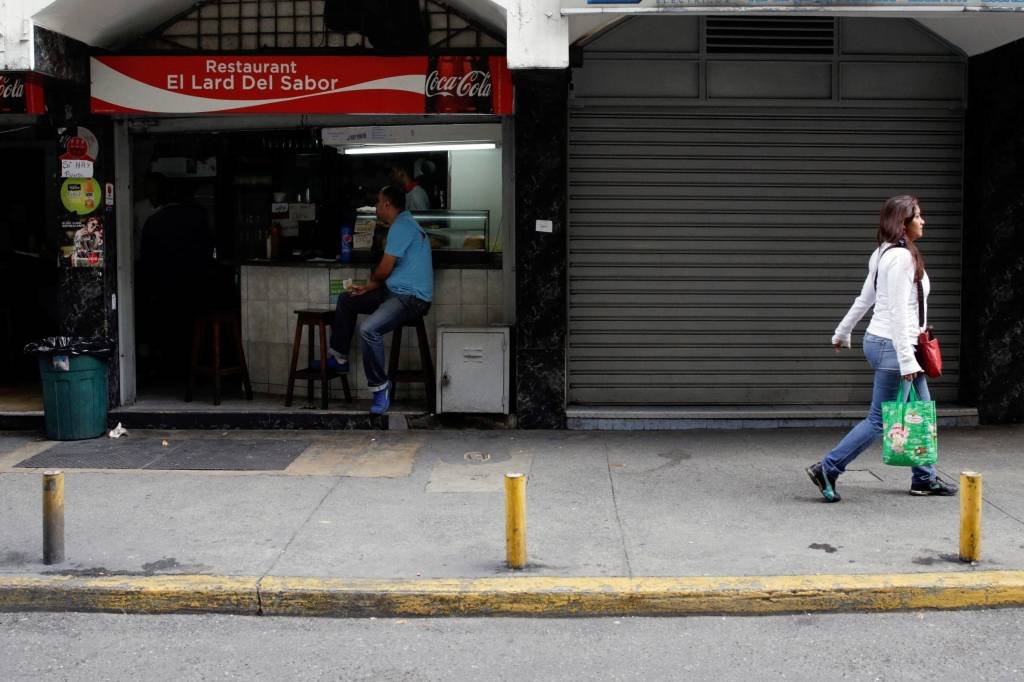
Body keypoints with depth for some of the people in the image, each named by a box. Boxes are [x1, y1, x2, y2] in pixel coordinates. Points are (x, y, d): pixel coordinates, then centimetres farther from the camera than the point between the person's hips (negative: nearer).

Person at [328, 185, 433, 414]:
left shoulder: (401, 227, -15)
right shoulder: (405, 225, 19)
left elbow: (384, 270, -16)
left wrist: (372, 282, 7)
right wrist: (369, 288, 12)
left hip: (411, 298, -11)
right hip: (396, 292, 11)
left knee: (369, 330, -32)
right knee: (346, 300, 19)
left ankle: (380, 387, -21)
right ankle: (338, 358, 24)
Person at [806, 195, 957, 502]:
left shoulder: (886, 254, 13)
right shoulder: (901, 257, -17)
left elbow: (864, 299, 20)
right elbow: (898, 312, -22)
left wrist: (842, 333, 28)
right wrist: (906, 359, -22)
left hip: (881, 341, 10)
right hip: (892, 344, -10)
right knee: (880, 420, -5)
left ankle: (924, 479, 23)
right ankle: (827, 470, -2)